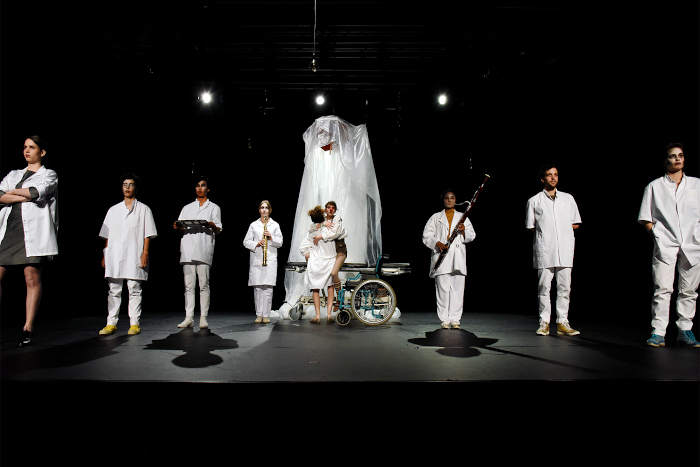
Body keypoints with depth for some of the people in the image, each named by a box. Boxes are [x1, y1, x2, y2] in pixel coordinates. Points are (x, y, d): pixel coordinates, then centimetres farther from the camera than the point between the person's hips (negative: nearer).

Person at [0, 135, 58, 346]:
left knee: (32, 280, -5)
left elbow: (38, 192, -10)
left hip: (33, 232, -5)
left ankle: (28, 328, 0)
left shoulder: (49, 175, 11)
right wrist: (26, 196, -7)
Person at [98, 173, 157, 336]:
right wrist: (104, 255, 8)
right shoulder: (113, 210, 17)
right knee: (114, 290, 4)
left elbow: (147, 235, 3)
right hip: (114, 255, 3)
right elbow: (107, 235, 16)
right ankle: (111, 323, 8)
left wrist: (145, 253, -7)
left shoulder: (144, 209, 8)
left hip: (135, 256, -3)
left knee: (135, 290, -1)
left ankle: (135, 324, 3)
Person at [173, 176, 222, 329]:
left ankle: (203, 318, -3)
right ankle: (189, 318, 2)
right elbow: (182, 229, 18)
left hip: (204, 249, -3)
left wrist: (212, 225, -15)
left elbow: (219, 231, 7)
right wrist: (177, 227, -5)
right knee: (188, 285, 0)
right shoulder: (187, 208, 24)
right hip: (188, 249, 3)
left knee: (204, 285, -5)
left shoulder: (214, 208, 15)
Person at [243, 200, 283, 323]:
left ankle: (266, 315, -1)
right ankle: (259, 315, 6)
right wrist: (256, 244, -8)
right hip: (256, 260, 1)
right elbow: (246, 241, 10)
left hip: (270, 260, -1)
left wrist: (271, 237, -8)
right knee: (257, 288, -1)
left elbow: (280, 243, 10)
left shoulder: (275, 225, 13)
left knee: (268, 288, -7)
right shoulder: (253, 225, 14)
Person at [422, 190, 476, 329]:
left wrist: (464, 231, -9)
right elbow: (426, 236, 7)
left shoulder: (463, 217, 18)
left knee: (457, 289, -2)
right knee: (443, 289, -3)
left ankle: (455, 319, 7)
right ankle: (444, 320, 4)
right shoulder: (435, 217, 15)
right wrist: (437, 243, -10)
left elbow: (472, 236, 12)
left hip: (458, 259, 1)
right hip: (441, 257, -1)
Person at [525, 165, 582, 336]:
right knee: (544, 287, -1)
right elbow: (530, 227, 9)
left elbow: (575, 224, 15)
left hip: (565, 250, 2)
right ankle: (544, 323, 5)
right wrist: (545, 231, -1)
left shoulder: (568, 198, 16)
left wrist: (557, 229, 5)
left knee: (564, 287, 2)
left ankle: (562, 323, 8)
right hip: (544, 250, -2)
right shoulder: (534, 201, 9)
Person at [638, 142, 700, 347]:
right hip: (665, 245, -2)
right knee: (662, 289, -7)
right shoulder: (654, 186, 9)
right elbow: (645, 218, 8)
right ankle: (658, 332, -4)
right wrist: (656, 234, -3)